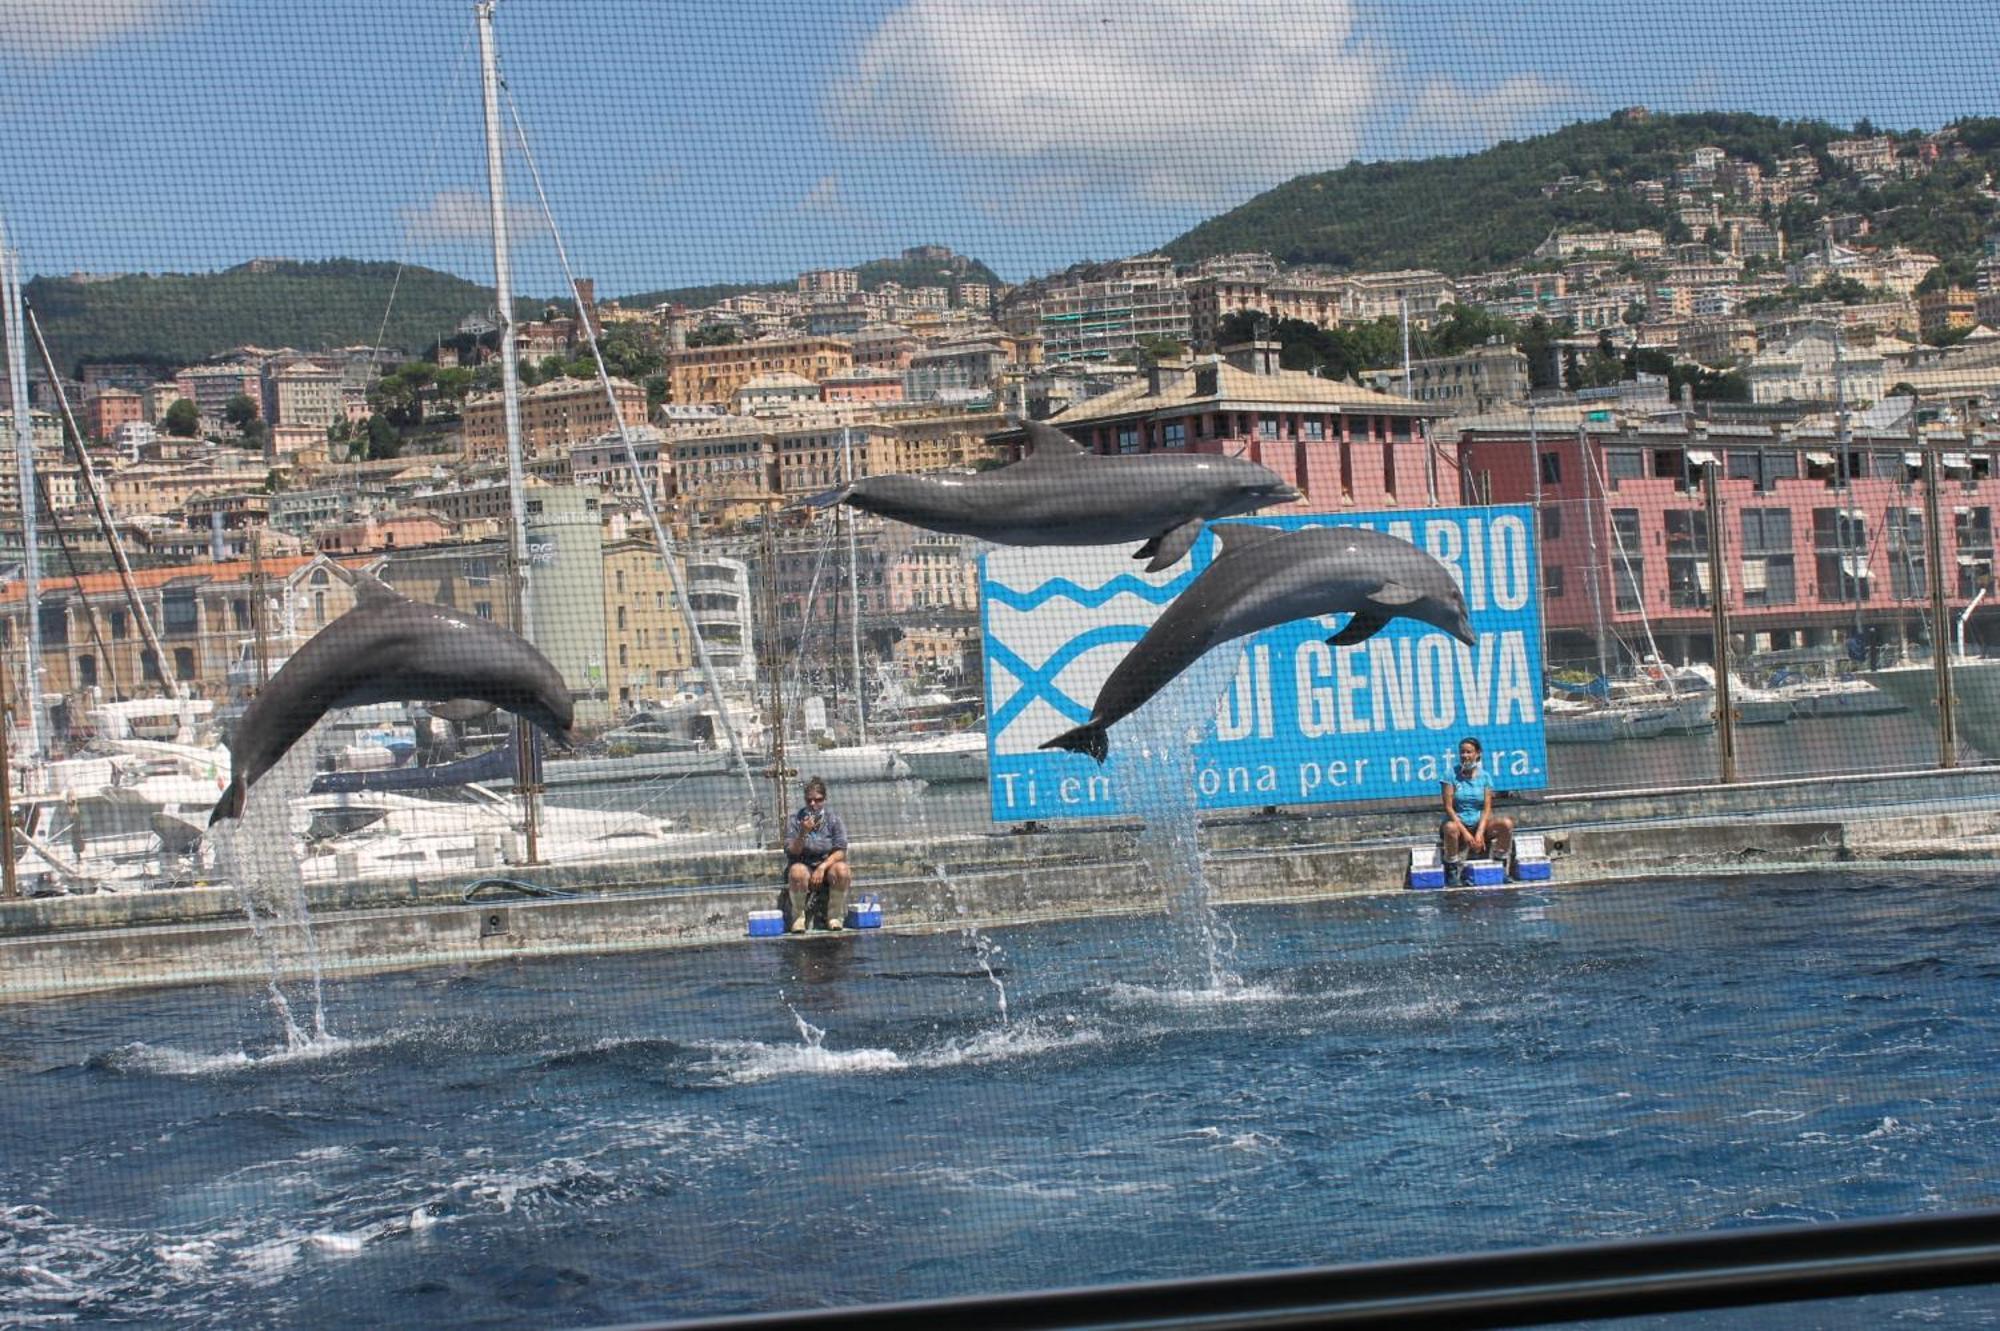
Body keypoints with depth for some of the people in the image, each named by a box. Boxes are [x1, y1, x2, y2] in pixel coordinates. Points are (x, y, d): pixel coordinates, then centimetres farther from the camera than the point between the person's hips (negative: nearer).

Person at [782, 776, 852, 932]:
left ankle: (835, 916, -13)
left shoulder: (833, 819, 0)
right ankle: (798, 918, -17)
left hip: (828, 866, 1)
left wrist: (822, 867, -22)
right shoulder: (794, 821, -2)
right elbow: (791, 852, -10)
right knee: (798, 871, -37)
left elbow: (840, 852, -7)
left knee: (842, 870, -33)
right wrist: (803, 833, -28)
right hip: (804, 865, -1)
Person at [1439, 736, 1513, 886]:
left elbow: (1487, 808, -2)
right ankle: (1452, 872, -24)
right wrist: (1465, 833, -19)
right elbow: (1448, 807, -10)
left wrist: (1480, 833, -18)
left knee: (1507, 824, -22)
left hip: (1479, 823, 3)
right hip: (1458, 823, -3)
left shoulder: (1484, 776, 5)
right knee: (1450, 828, -39)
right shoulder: (1452, 775, -4)